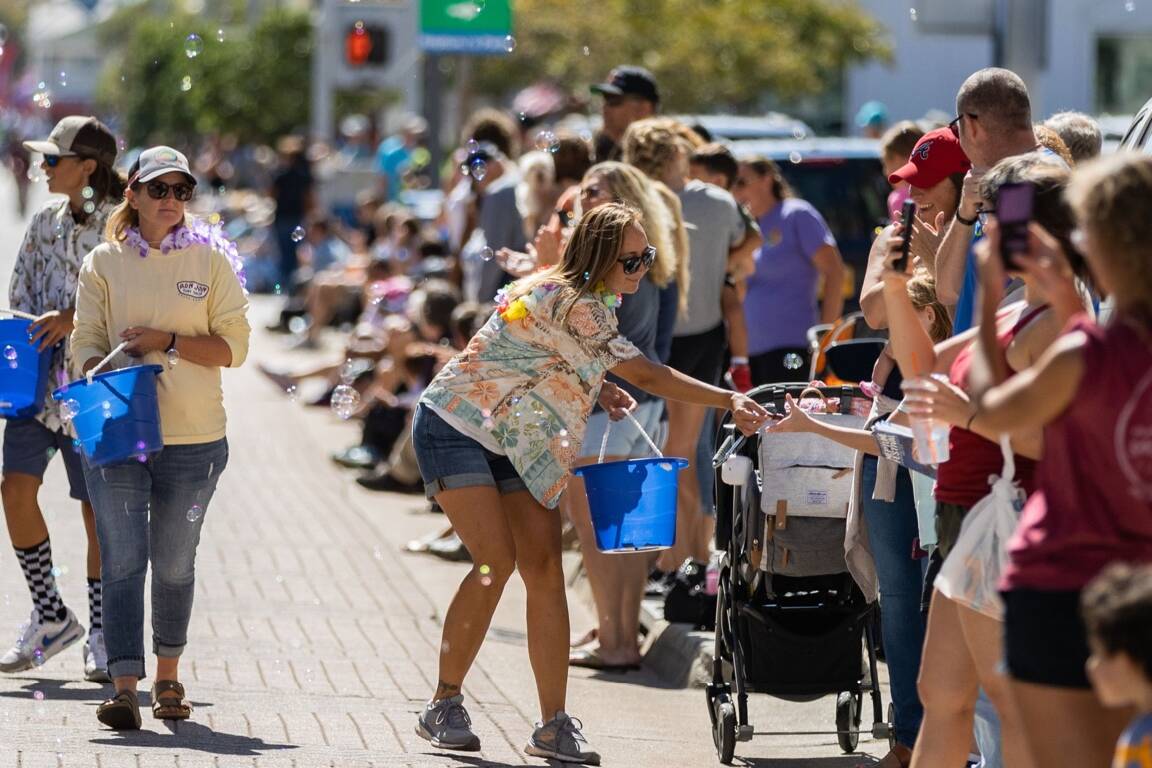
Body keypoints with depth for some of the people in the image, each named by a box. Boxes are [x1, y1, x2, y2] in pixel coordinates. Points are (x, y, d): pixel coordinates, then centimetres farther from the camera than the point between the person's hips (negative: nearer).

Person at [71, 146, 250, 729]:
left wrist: (167, 341, -13)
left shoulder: (209, 260, 3)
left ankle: (168, 678, 26)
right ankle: (124, 688, -12)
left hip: (192, 439, 0)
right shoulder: (104, 263, 5)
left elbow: (233, 346, 0)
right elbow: (86, 342, 3)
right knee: (123, 560, -8)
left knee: (174, 564, 10)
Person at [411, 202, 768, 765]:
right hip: (456, 427, -9)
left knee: (545, 569, -4)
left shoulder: (588, 300, 6)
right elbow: (645, 375, -28)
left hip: (514, 443, 9)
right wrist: (730, 401, -28)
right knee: (495, 560, -20)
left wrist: (599, 390, 1)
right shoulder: (569, 302, -24)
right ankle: (443, 707, -6)